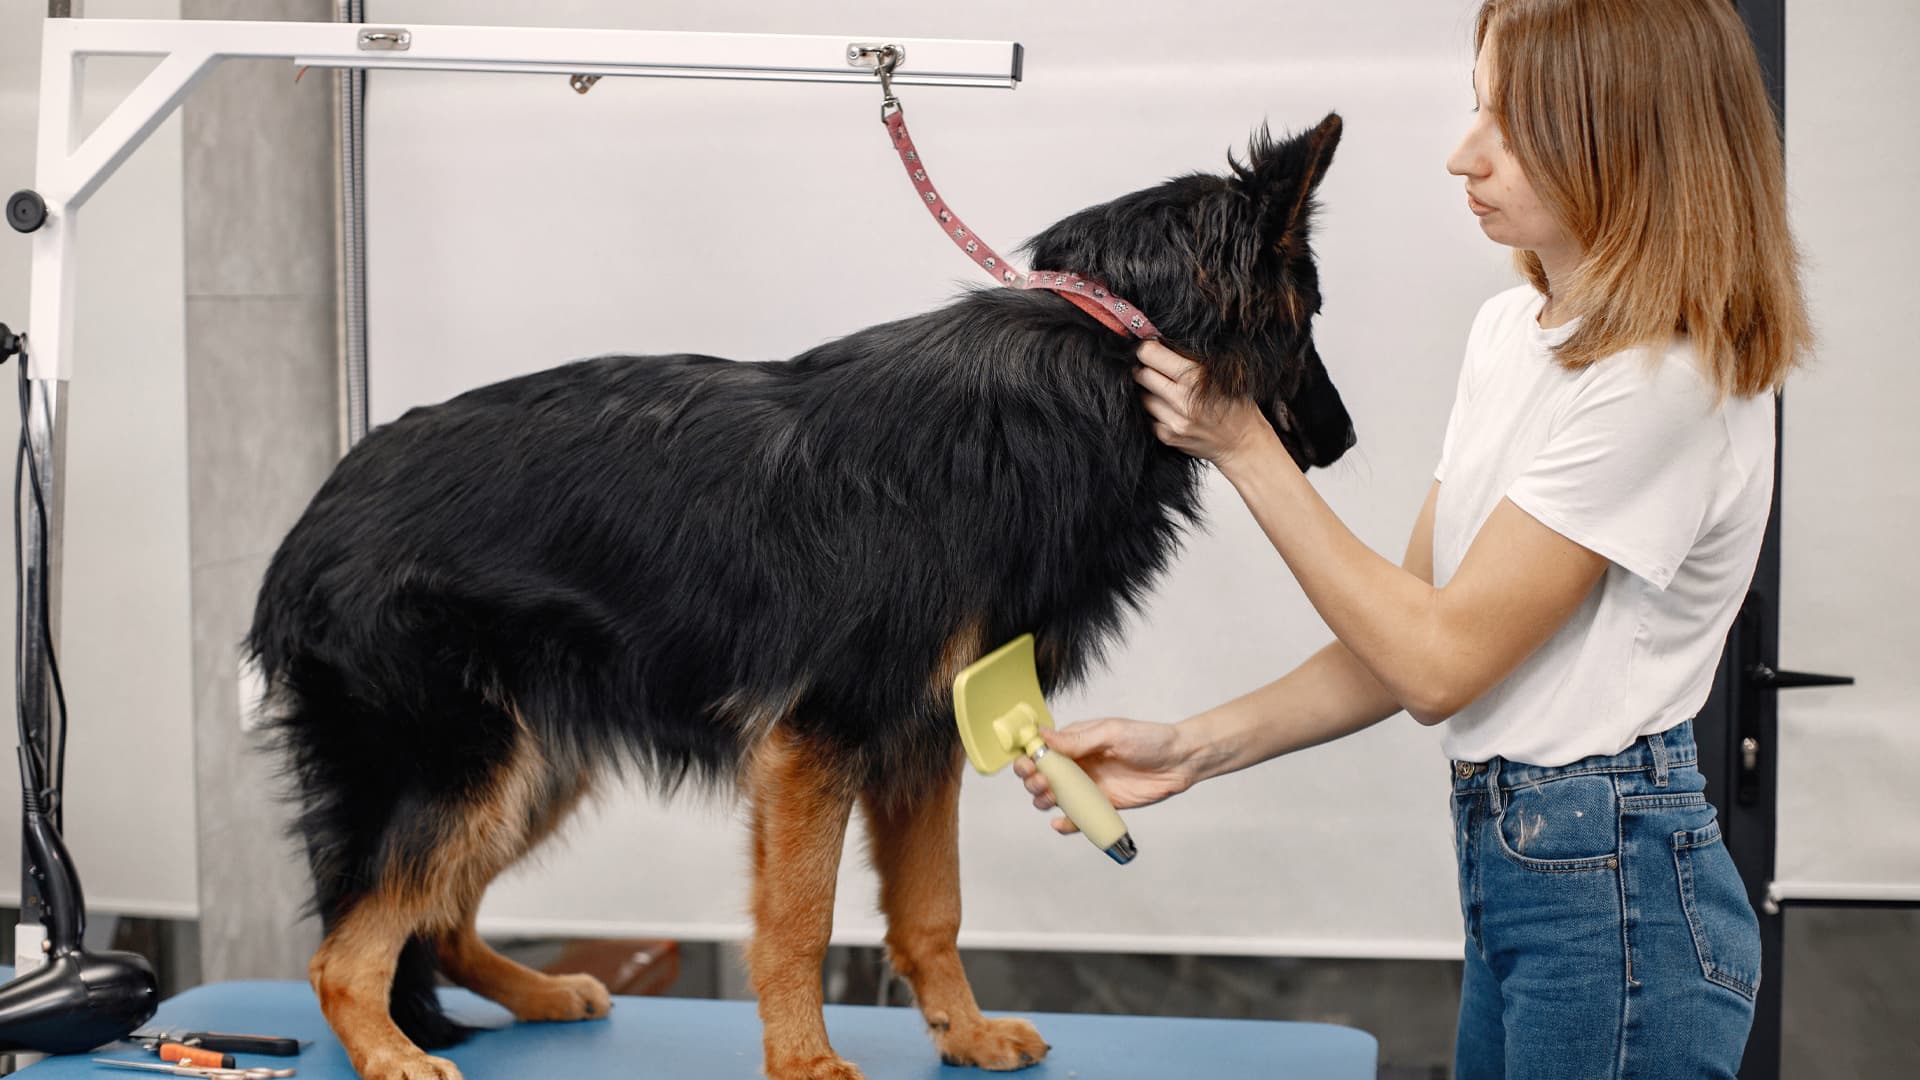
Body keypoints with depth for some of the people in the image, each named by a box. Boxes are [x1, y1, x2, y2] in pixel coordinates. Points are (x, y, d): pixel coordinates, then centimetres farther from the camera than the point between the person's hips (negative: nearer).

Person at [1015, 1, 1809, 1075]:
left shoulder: (1666, 380, -21)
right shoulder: (1514, 329, 9)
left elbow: (1440, 662, -18)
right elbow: (1418, 620, 8)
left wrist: (1247, 446, -12)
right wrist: (1193, 748, -1)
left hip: (1615, 902, -9)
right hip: (1508, 861, 9)